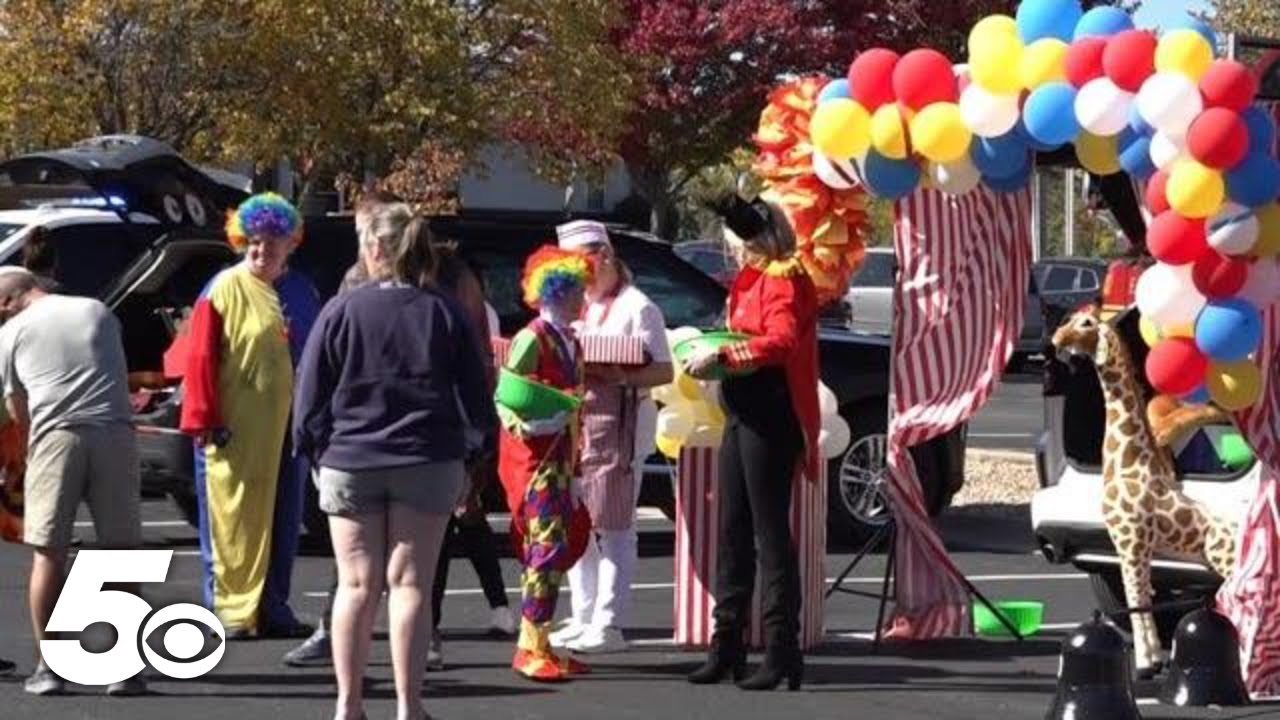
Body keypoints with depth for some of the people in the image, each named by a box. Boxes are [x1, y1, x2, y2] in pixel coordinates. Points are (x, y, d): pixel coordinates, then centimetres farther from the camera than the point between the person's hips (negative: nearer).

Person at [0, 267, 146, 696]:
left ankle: (48, 667, 4)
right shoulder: (99, 312, 20)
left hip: (55, 436, -2)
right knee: (121, 551, 5)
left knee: (48, 553, 5)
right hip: (114, 432, 2)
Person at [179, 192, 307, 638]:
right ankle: (229, 612, 3)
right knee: (230, 518, -2)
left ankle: (268, 609, 15)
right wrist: (205, 420, -13)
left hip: (280, 425, 5)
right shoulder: (224, 289, -6)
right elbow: (200, 359, -8)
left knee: (277, 518, 8)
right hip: (232, 429, -5)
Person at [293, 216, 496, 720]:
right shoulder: (444, 314, 1)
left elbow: (310, 395, -1)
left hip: (350, 463, 0)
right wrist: (482, 437, 20)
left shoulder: (341, 311, -3)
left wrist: (314, 451, 9)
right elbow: (474, 396, 4)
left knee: (357, 585, 5)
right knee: (410, 585, 2)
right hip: (426, 465, 0)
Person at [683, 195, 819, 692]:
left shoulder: (784, 281, -12)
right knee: (732, 533, 12)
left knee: (770, 533, -9)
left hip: (769, 415, -10)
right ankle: (727, 646, 18)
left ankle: (782, 653, -8)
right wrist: (714, 357, 9)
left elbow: (782, 340, -26)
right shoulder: (753, 278, 18)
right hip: (741, 414, 10)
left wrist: (722, 355, -28)